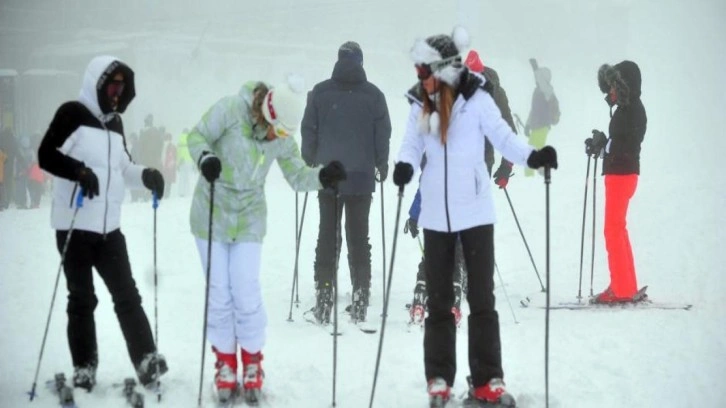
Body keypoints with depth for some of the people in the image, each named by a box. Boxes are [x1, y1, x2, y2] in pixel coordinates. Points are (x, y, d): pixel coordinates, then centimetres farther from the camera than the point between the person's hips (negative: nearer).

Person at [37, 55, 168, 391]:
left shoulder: (114, 122, 15)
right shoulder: (73, 114, -7)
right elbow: (47, 155, -15)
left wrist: (145, 176, 4)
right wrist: (79, 172, -30)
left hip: (109, 226, 6)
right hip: (75, 225, -6)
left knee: (127, 295, 4)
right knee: (82, 299, 1)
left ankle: (146, 361, 4)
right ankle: (84, 369, 9)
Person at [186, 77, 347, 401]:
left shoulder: (282, 139, -5)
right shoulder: (230, 110, -17)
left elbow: (298, 177, 3)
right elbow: (197, 137, -11)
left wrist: (324, 176, -17)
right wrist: (205, 158, -32)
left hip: (249, 220, 2)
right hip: (211, 214, -2)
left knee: (247, 294, -5)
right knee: (219, 294, 2)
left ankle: (252, 364, 12)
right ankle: (225, 363, 16)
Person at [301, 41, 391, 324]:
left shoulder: (320, 92, -1)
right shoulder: (373, 95, -2)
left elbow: (309, 131, 2)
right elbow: (383, 133, 3)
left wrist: (309, 164, 14)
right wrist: (381, 165, 17)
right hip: (361, 175, 0)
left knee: (327, 236, 5)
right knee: (358, 236, 7)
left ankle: (323, 303, 1)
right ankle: (359, 303, 5)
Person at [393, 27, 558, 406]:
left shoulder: (476, 99, -10)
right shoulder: (421, 106, 2)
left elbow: (503, 136, -12)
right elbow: (412, 144, -2)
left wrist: (533, 156, -29)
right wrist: (404, 165, -24)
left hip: (474, 210, -3)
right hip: (436, 214, 4)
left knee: (481, 296, 3)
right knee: (438, 299, 9)